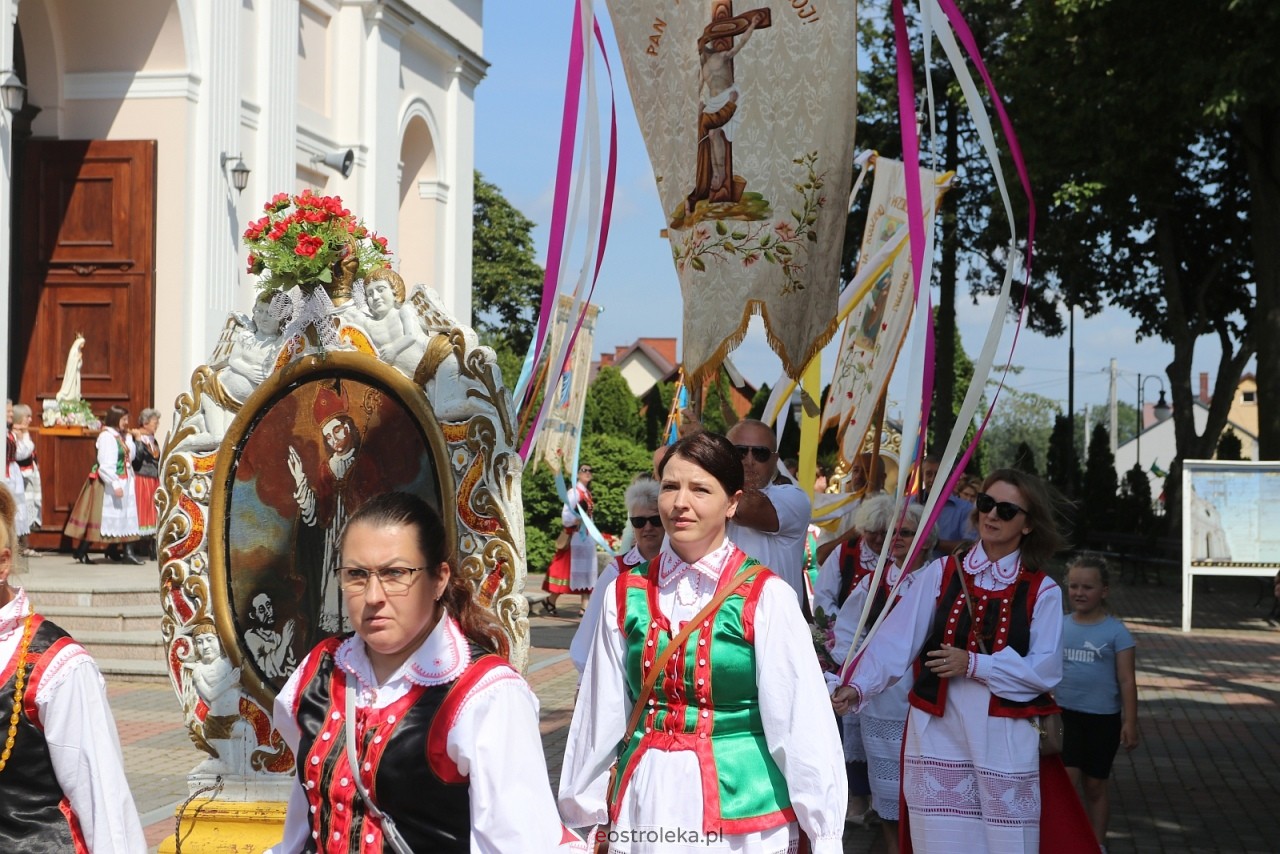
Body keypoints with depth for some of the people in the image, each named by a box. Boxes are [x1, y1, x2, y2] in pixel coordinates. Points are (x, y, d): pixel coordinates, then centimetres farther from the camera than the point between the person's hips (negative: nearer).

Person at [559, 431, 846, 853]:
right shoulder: (626, 594, 2)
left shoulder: (767, 598, -9)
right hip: (646, 804, 3)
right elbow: (602, 717, 7)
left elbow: (802, 725, -9)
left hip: (741, 804, -3)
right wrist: (586, 814, 10)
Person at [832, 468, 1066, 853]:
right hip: (937, 734, 1)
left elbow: (1045, 669, -8)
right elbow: (896, 640, -6)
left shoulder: (1042, 591, 2)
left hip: (1005, 739, -1)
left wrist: (974, 665, -16)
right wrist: (858, 686, -20)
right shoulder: (941, 573, 4)